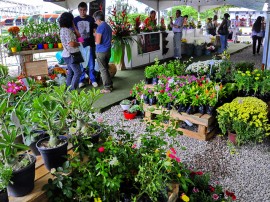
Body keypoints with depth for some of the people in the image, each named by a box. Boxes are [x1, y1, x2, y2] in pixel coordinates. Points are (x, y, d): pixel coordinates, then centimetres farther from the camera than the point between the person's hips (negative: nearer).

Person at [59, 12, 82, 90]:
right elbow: (71, 43, -25)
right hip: (71, 55, -10)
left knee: (70, 72, 17)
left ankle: (68, 88, 23)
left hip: (67, 54, 10)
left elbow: (77, 36, 18)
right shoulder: (67, 31, -19)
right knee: (78, 72, -7)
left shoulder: (63, 29, 13)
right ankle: (72, 89, -6)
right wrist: (79, 44, -7)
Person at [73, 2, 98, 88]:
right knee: (80, 63, 7)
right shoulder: (75, 20, 3)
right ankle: (81, 80, 18)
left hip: (90, 44, -1)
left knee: (91, 63, 4)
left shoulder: (91, 19, 0)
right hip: (79, 45, 1)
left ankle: (93, 80, 16)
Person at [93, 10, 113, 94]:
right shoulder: (108, 27, 11)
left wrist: (95, 35, 0)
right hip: (108, 50, 8)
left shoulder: (100, 27, -15)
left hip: (101, 52, -8)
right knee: (106, 68, 18)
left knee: (103, 70, 1)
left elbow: (98, 41, -19)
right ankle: (110, 85, 23)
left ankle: (107, 88, 5)